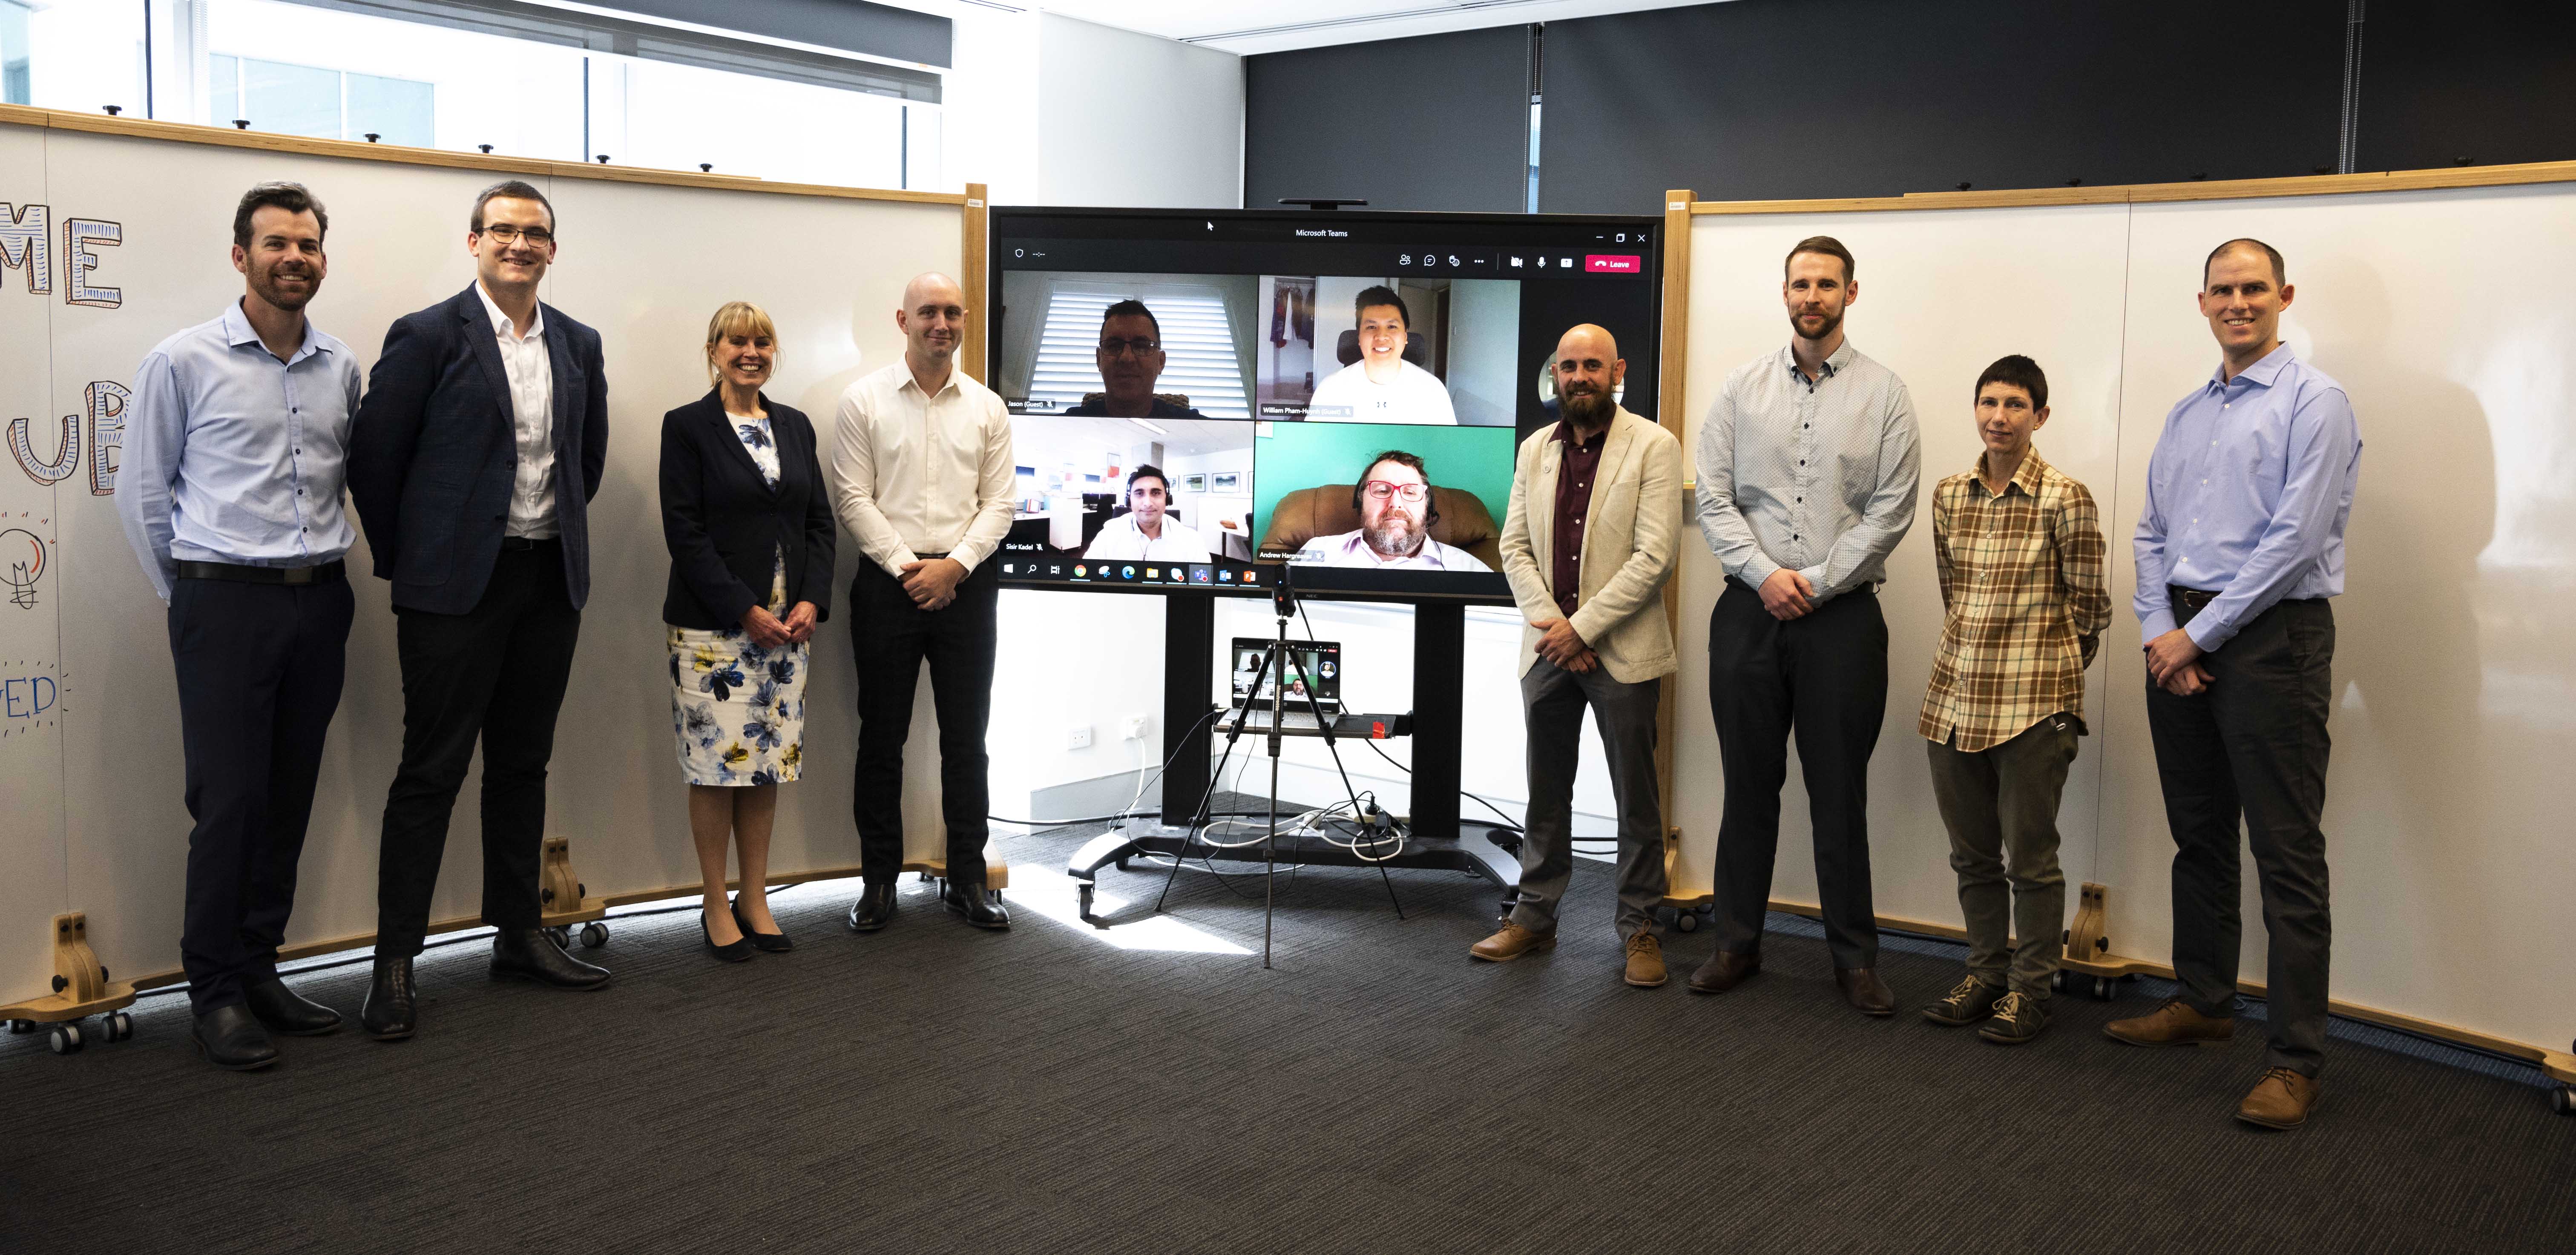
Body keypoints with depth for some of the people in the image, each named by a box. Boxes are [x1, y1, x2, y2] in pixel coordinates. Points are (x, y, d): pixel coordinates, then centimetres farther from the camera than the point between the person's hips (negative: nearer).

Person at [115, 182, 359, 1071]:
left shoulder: (342, 367, 9)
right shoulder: (182, 362, -3)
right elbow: (143, 494, 3)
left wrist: (321, 573, 14)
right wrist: (190, 595, 6)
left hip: (320, 600, 4)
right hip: (225, 601, -4)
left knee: (290, 798, 9)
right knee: (229, 801, -4)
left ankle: (259, 970, 21)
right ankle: (215, 995, 7)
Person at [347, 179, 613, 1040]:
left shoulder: (579, 345, 9)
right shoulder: (427, 336, -6)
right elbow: (372, 455, -5)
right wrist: (405, 559, -1)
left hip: (551, 580, 5)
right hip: (459, 582, -5)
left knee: (523, 765, 13)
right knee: (432, 770, -2)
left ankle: (519, 935, 23)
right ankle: (395, 963, 5)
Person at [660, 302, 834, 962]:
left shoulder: (795, 426, 12)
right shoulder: (688, 426, -3)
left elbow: (820, 522, 11)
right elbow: (685, 532, -10)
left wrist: (811, 601, -4)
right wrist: (746, 611, -15)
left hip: (785, 623, 5)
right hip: (713, 627, -5)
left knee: (769, 760, 8)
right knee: (717, 763, -1)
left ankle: (755, 900, 18)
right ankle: (715, 907, 12)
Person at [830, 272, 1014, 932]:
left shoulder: (986, 407, 7)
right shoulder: (865, 400, 1)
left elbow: (998, 503, 4)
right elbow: (853, 499, -3)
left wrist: (953, 565, -9)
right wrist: (906, 565, -10)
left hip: (965, 581, 2)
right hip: (889, 580, -1)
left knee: (966, 738, 6)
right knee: (882, 736, 4)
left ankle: (967, 877, 15)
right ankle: (880, 879, 14)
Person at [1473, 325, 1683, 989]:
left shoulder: (1654, 447, -6)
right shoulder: (1535, 449, 10)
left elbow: (1656, 555, -13)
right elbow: (1514, 546, 7)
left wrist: (1582, 628, -15)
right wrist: (1548, 624, -8)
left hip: (1621, 651, -4)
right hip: (1549, 650, 5)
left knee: (1636, 797, 4)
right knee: (1546, 790, 13)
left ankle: (1639, 928, 14)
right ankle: (1535, 915, 23)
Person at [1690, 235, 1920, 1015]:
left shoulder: (1883, 394, 3)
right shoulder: (1743, 387, 8)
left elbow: (1890, 512, -3)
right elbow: (1713, 497, 3)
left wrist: (1816, 585, -9)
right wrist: (1765, 575, -9)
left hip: (1841, 613, -2)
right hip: (1749, 608, 2)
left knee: (1840, 793, 3)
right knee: (1749, 784, 8)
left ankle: (1855, 958, 14)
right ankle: (1737, 943, 18)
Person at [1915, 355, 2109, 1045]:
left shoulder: (2065, 500, -8)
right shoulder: (1950, 496, 7)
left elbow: (2090, 606, -1)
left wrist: (2050, 673, 6)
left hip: (2034, 704, -5)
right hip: (1956, 696, 5)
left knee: (2030, 855, 3)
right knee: (1971, 853, 13)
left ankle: (2030, 988, 17)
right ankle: (1987, 972, 28)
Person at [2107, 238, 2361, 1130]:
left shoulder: (2313, 402, -6)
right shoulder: (2185, 415, 16)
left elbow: (2296, 539, -14)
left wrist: (2200, 635, -13)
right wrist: (2160, 634, -2)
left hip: (2269, 637, -7)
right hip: (2180, 641, 7)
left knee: (2287, 854, -5)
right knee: (2198, 837, 15)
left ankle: (2295, 1060, -2)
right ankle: (2203, 1002, 29)